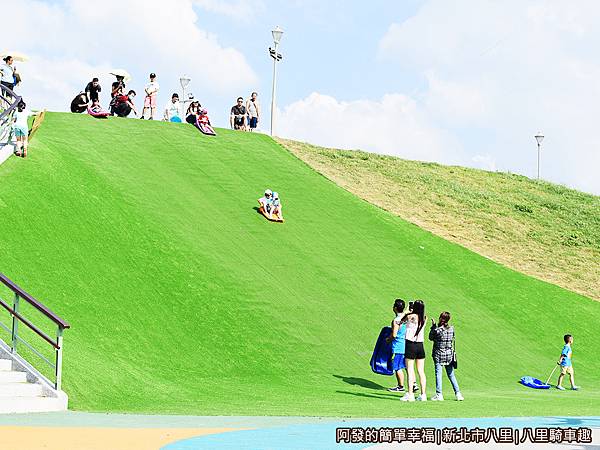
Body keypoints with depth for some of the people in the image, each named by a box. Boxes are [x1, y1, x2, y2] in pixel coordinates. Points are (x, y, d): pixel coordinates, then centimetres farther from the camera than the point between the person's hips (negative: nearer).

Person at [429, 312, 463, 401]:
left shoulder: (437, 330, -16)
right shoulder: (451, 329, -3)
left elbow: (431, 338, -1)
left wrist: (433, 326, 4)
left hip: (438, 355, -5)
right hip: (449, 355, 5)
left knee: (438, 374, 1)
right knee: (451, 374, 12)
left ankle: (439, 394, -1)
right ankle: (458, 393, 10)